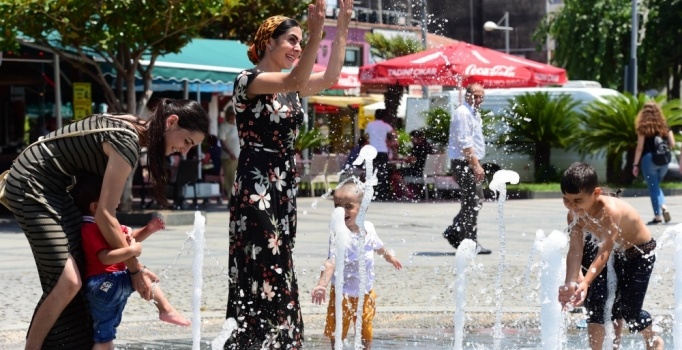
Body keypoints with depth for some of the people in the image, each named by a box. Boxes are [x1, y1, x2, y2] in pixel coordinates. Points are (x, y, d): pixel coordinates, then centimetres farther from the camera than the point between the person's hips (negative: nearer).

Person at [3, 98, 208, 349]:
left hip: (50, 187, 10)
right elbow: (104, 215, -21)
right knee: (68, 282, -18)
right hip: (31, 185, -10)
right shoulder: (127, 143, -22)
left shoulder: (130, 125, 6)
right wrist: (135, 269, -14)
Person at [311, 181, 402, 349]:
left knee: (366, 332, 16)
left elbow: (378, 246, 17)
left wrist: (389, 257, 36)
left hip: (366, 291, 5)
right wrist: (322, 285, -52)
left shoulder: (368, 228, -6)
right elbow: (331, 262, -37)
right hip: (343, 293, -5)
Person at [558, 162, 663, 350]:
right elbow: (574, 250, -27)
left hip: (638, 255, -6)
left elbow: (605, 252, -45)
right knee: (594, 305, -3)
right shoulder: (574, 215, -20)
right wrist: (570, 284, -44)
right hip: (614, 254, 6)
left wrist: (585, 283, -57)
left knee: (629, 310, -4)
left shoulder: (610, 211, -39)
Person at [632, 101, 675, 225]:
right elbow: (672, 144, 3)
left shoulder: (643, 128, -4)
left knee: (653, 187, 3)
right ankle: (664, 207, -3)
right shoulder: (664, 127, 6)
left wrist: (635, 164, -2)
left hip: (649, 159, -4)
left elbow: (640, 148, -6)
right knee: (656, 185, 20)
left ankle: (658, 216, 1)